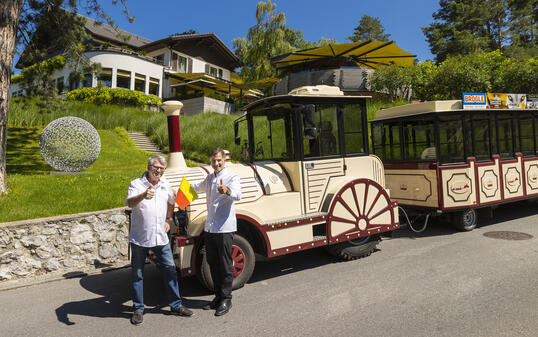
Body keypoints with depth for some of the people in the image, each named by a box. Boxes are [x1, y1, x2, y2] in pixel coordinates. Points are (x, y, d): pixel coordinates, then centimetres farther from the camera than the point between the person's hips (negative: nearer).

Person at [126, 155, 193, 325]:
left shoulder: (165, 185, 9)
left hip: (160, 237, 4)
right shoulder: (136, 184, -7)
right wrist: (143, 195, -47)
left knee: (170, 269, 7)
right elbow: (130, 203, -27)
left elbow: (171, 202, 27)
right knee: (137, 273, 6)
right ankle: (138, 309, 22)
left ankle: (176, 305, 19)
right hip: (140, 238, -4)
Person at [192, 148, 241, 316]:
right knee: (213, 264, 14)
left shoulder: (231, 177, -8)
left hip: (225, 228, -7)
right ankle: (218, 296, 27)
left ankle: (226, 299, 13)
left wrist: (227, 190, -49)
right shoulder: (209, 178, 16)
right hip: (209, 228, 7)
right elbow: (198, 187, 36)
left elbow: (238, 195, -28)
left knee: (226, 265, 1)